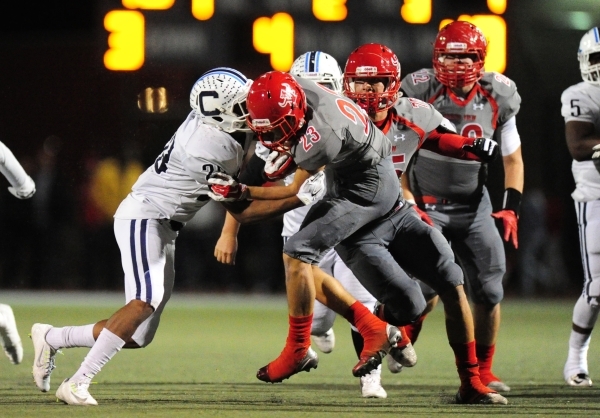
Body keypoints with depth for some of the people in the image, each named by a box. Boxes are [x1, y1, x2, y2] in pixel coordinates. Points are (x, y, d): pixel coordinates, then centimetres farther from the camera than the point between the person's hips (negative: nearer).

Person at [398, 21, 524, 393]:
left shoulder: (498, 99, -7)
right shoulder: (419, 94, -16)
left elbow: (513, 159, 6)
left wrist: (511, 208, -5)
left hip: (474, 206, 3)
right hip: (426, 205, -3)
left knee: (488, 291, 0)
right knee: (428, 291, -17)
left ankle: (483, 370, 17)